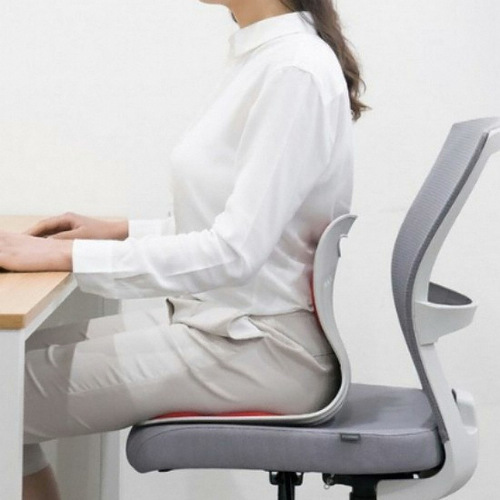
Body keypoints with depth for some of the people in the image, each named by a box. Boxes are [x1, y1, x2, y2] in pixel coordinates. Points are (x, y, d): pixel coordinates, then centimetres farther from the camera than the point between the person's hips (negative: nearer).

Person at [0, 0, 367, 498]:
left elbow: (235, 251, -25)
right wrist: (123, 231, 8)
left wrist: (67, 256, -23)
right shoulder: (262, 57, 9)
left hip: (259, 346, -9)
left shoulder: (294, 71, -19)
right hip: (220, 321, 9)